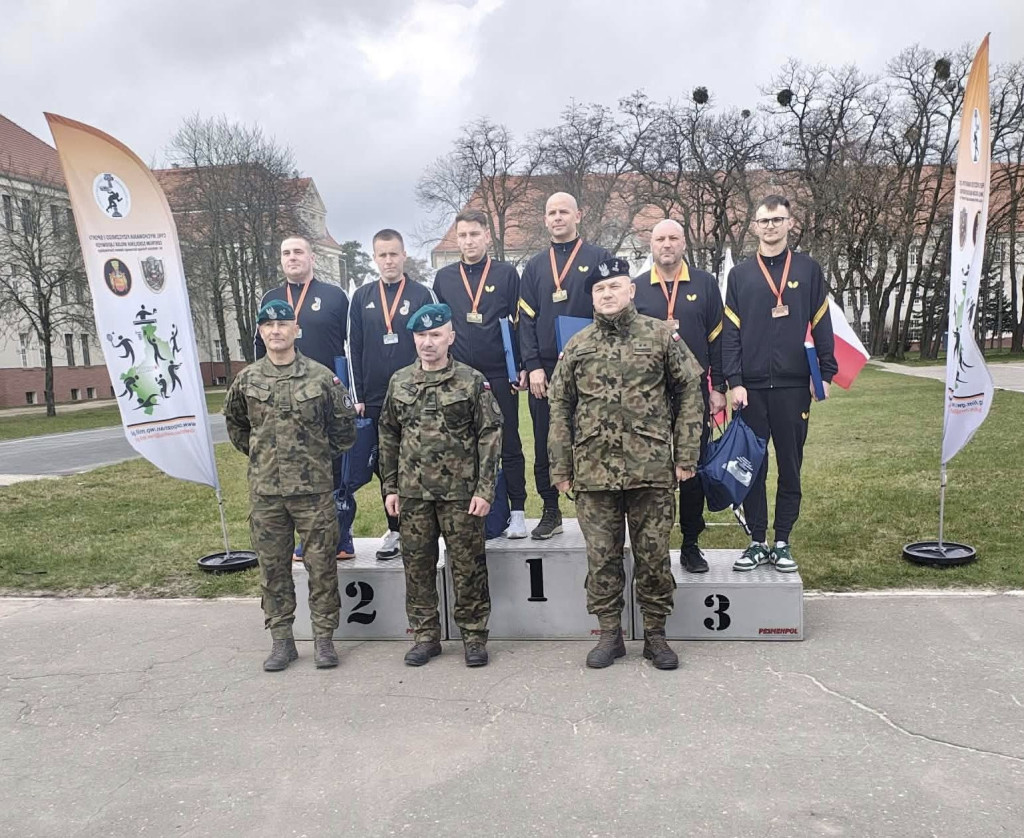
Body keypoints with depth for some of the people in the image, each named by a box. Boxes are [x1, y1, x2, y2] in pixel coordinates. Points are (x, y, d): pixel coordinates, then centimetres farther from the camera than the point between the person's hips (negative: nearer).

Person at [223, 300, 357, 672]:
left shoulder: (321, 376, -2)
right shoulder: (246, 380, 4)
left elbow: (343, 422, 7)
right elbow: (234, 423, 20)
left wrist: (323, 455, 7)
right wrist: (258, 454, 14)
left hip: (314, 488, -2)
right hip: (264, 490, 2)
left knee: (321, 564, 3)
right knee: (273, 567, 9)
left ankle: (323, 637, 16)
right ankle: (281, 640, 21)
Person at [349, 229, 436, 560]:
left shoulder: (423, 295, 0)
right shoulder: (362, 297, 8)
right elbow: (354, 349, 9)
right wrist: (358, 397, 5)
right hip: (374, 400, 3)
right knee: (383, 468, 9)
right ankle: (396, 530, 21)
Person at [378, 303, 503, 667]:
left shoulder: (472, 381, -3)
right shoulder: (399, 382, 8)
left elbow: (490, 435, -5)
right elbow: (388, 436, 12)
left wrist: (484, 489, -10)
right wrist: (390, 487, 8)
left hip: (460, 492, -3)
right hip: (412, 492, 3)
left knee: (468, 567, 4)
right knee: (417, 566, 9)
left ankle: (474, 637, 18)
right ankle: (425, 636, 23)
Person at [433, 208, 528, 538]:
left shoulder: (507, 274, 3)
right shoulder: (444, 277, 9)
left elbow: (520, 323, 3)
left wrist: (522, 368, -3)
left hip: (500, 376, -2)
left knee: (509, 445, 3)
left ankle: (517, 512, 12)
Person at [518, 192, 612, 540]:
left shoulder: (599, 258, 3)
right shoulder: (535, 267, 13)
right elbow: (526, 319, 8)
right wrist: (533, 366, -3)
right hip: (545, 370, 3)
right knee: (544, 445, 7)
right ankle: (551, 513, 18)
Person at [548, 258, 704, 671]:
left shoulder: (662, 336, 3)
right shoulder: (577, 346, 8)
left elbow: (689, 394, 3)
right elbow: (560, 408, 8)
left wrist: (686, 456, -2)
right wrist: (561, 468, 4)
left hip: (651, 469, -1)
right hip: (594, 471, 2)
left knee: (653, 555, 7)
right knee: (602, 556, 8)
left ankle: (655, 635, 22)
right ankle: (609, 634, 22)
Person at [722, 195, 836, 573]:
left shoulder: (808, 270, 7)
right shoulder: (740, 275, 8)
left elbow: (821, 326, 6)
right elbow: (730, 332, 3)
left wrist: (825, 373, -1)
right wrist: (734, 382, -5)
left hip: (794, 386, 0)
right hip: (751, 387, 0)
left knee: (790, 467, 6)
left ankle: (782, 544, 16)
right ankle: (757, 542, 16)